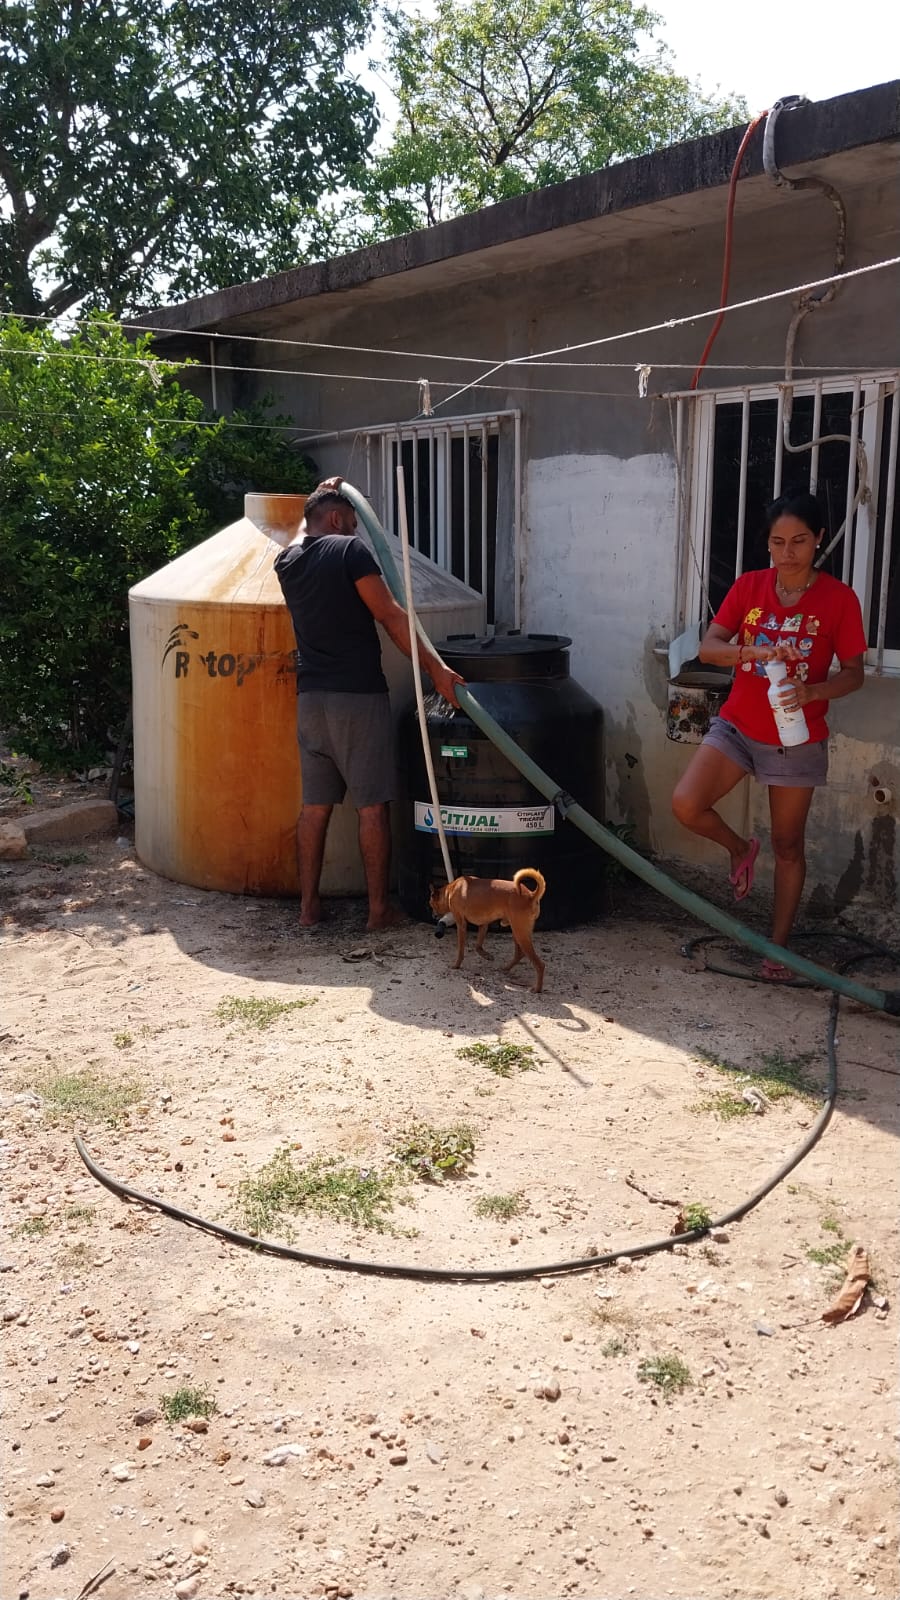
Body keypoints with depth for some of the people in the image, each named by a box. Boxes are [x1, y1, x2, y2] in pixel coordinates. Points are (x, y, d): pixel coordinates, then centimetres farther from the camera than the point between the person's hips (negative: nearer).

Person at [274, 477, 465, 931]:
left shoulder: (288, 560, 11)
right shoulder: (350, 549, -7)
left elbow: (303, 531, 37)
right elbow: (391, 616, -12)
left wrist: (320, 498, 51)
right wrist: (435, 667, -11)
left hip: (311, 697, 6)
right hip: (359, 696, -6)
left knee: (315, 805, 11)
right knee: (372, 806, 1)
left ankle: (309, 905, 16)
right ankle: (379, 908, 7)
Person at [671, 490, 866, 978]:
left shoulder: (839, 599, -8)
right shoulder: (748, 587, -2)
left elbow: (853, 673, -5)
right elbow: (708, 648, -8)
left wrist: (810, 691, -25)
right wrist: (755, 652, -28)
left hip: (797, 739, -2)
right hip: (737, 726, 2)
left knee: (788, 846, 7)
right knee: (686, 804, -17)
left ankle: (778, 946, 23)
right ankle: (740, 847, 16)